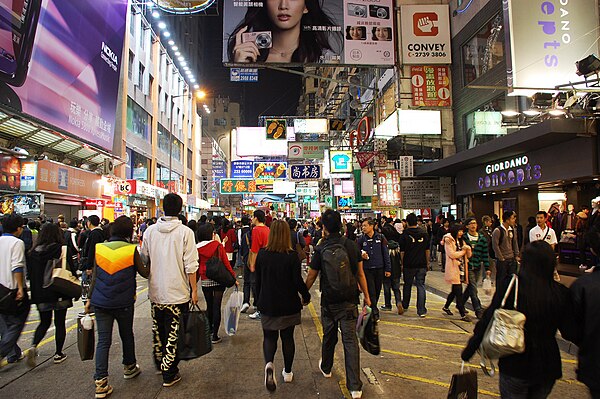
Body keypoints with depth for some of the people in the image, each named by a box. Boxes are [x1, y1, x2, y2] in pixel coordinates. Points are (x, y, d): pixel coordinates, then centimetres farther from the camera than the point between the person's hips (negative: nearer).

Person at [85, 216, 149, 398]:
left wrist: (90, 298, 13)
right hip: (124, 303, -2)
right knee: (127, 335, 18)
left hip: (101, 302, 2)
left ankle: (101, 382, 5)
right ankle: (129, 367, 37)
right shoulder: (131, 249, -10)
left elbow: (94, 277, 3)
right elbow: (145, 273, -1)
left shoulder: (99, 248, -1)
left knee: (103, 341, 7)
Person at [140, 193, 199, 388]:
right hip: (177, 292, -5)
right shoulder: (185, 232, -14)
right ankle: (169, 374, 16)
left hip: (155, 291, 5)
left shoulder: (150, 231, -1)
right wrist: (194, 290, -5)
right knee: (173, 333, 7)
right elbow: (190, 266, -14)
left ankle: (160, 362, 42)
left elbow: (143, 259, 8)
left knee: (158, 329, 22)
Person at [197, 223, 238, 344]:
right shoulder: (218, 246, -9)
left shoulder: (197, 249, -3)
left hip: (205, 281, 2)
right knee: (217, 307, 2)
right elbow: (226, 263, -8)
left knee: (209, 306, 17)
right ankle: (215, 336, 6)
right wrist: (233, 277, -1)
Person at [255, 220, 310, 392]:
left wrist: (259, 300, 14)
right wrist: (306, 296, 5)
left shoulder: (262, 254, -7)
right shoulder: (292, 256, -15)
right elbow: (298, 281, -13)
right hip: (289, 305, -1)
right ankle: (287, 372, 28)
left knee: (269, 337, 15)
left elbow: (258, 280, 1)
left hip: (267, 305, 1)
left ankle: (269, 363, -12)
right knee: (287, 337, 16)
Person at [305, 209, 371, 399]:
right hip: (350, 300, 1)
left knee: (329, 337, 19)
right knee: (350, 340, 3)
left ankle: (326, 368, 42)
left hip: (329, 301, -1)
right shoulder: (352, 245, -4)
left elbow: (311, 277, -4)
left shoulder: (321, 249, -11)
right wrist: (366, 297, 10)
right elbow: (360, 274, 1)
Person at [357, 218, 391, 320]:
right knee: (371, 292, -3)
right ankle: (375, 312, 6)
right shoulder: (361, 240, -1)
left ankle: (372, 308, 31)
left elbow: (386, 254, 1)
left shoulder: (380, 237, -2)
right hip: (367, 269, -1)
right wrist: (361, 255, -14)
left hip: (379, 269, 1)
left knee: (377, 291, 12)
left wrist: (388, 269, -1)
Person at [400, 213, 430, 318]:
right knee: (421, 286, 4)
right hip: (422, 265, 2)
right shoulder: (423, 234, 0)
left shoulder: (404, 235, -9)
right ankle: (421, 310, 1)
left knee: (407, 285, 14)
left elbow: (402, 251, -7)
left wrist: (402, 264, 3)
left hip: (409, 265, -2)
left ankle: (405, 305, 31)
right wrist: (427, 263, 15)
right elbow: (427, 250, 6)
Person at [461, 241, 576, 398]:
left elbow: (488, 320, -17)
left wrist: (468, 351, -8)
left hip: (515, 364, -3)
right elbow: (569, 332, -3)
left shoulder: (510, 284, -18)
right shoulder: (560, 292, -12)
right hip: (548, 366, 3)